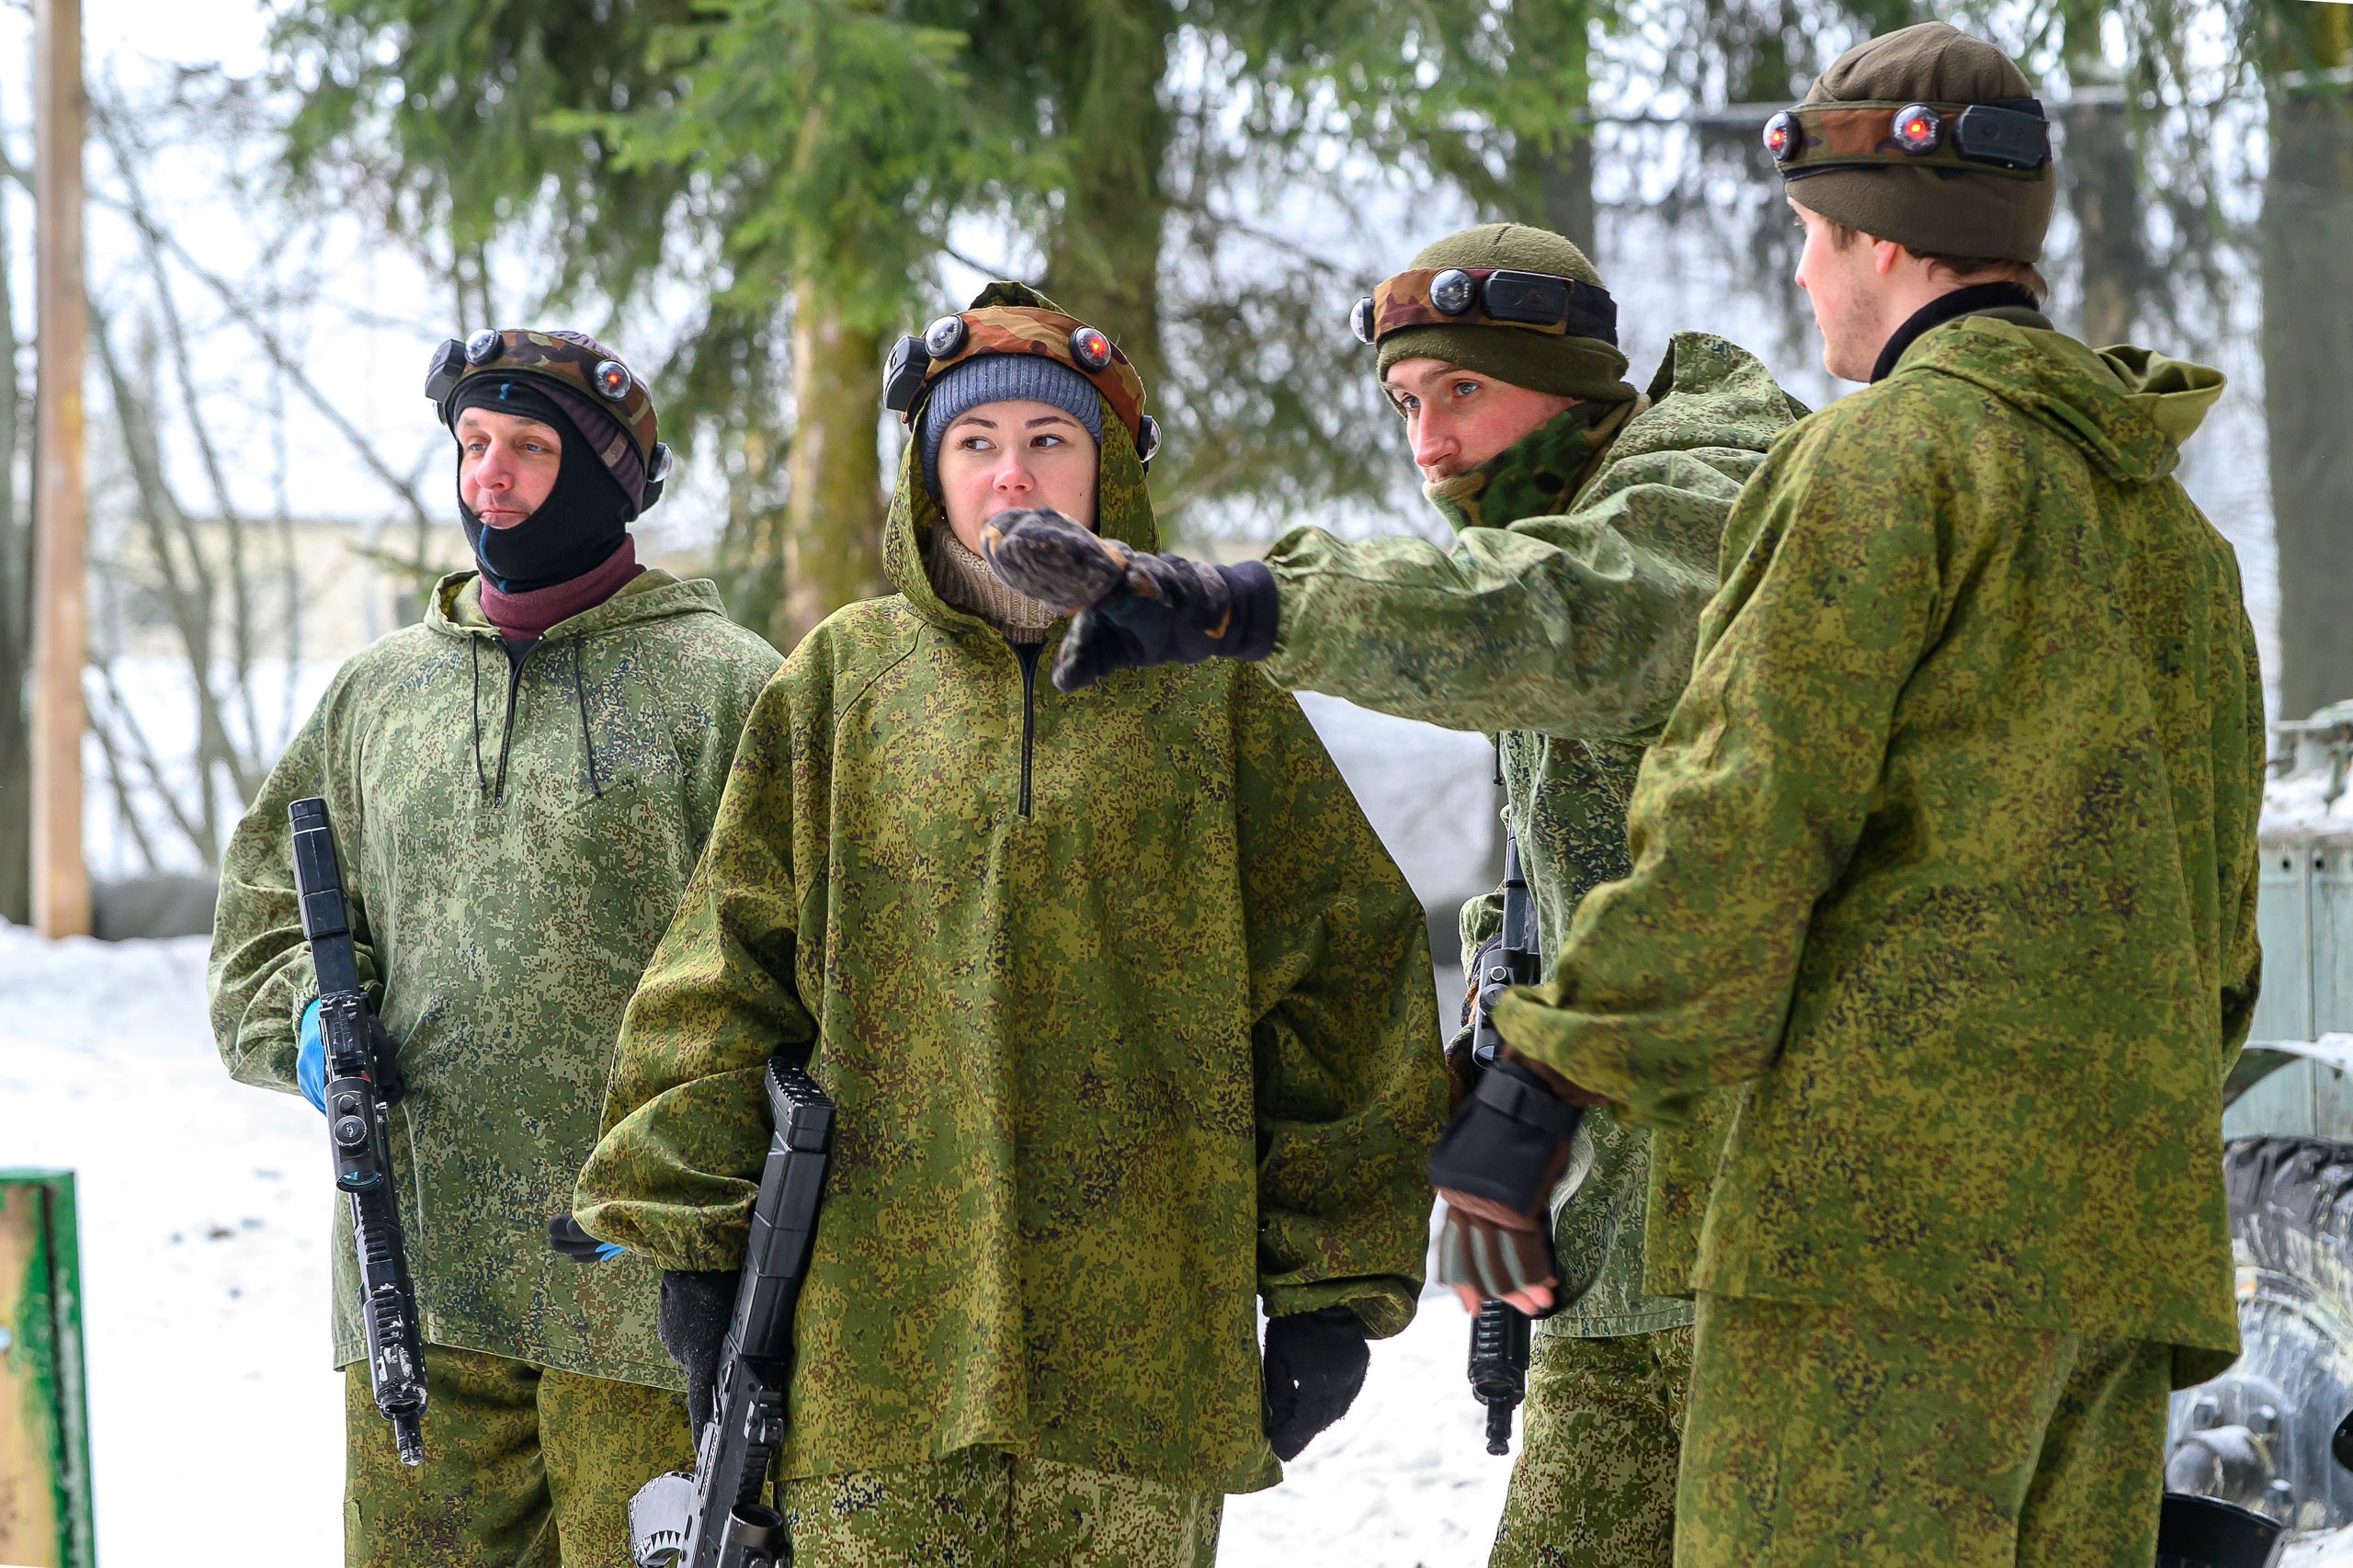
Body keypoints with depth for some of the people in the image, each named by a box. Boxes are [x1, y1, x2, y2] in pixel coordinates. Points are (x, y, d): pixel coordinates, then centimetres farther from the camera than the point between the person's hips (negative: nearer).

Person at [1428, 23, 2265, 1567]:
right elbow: (2218, 913, 25)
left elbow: (1745, 820, -12)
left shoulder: (1887, 454, -4)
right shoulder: (2171, 518, 22)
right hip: (2128, 1231, 9)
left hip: (1902, 1189, -8)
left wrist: (1545, 1090, -10)